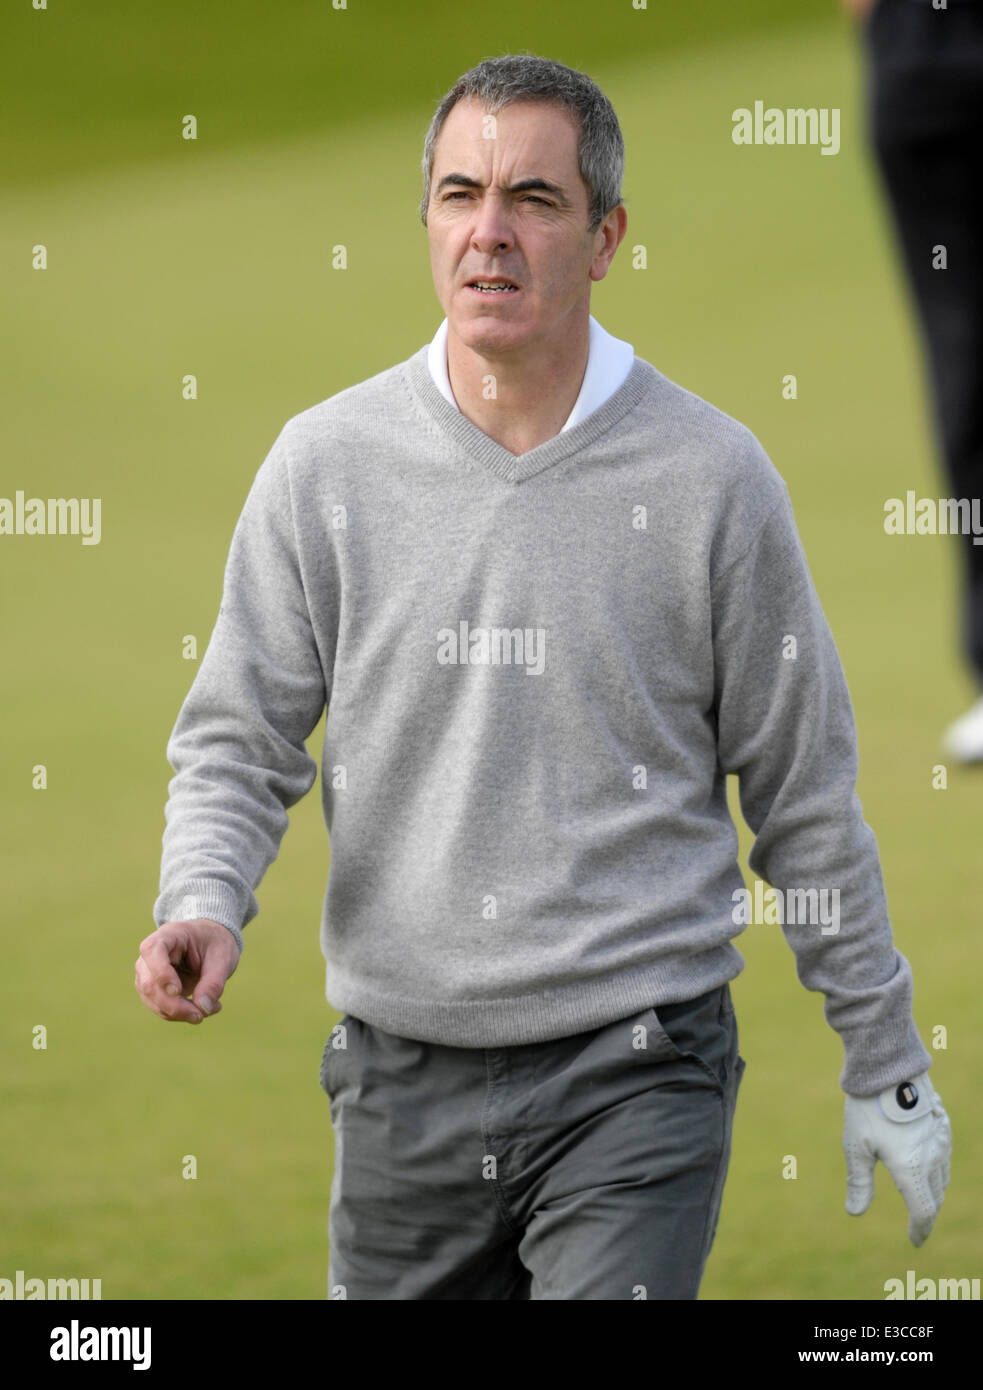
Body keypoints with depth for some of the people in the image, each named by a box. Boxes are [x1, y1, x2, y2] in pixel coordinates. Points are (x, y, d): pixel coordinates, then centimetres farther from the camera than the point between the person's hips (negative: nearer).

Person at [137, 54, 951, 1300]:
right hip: (401, 1080, 3)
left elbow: (805, 795, 5)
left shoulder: (711, 476, -3)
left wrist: (887, 1071, 9)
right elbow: (237, 741, 8)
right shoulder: (325, 463, 2)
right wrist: (202, 902, -14)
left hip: (635, 1072, -3)